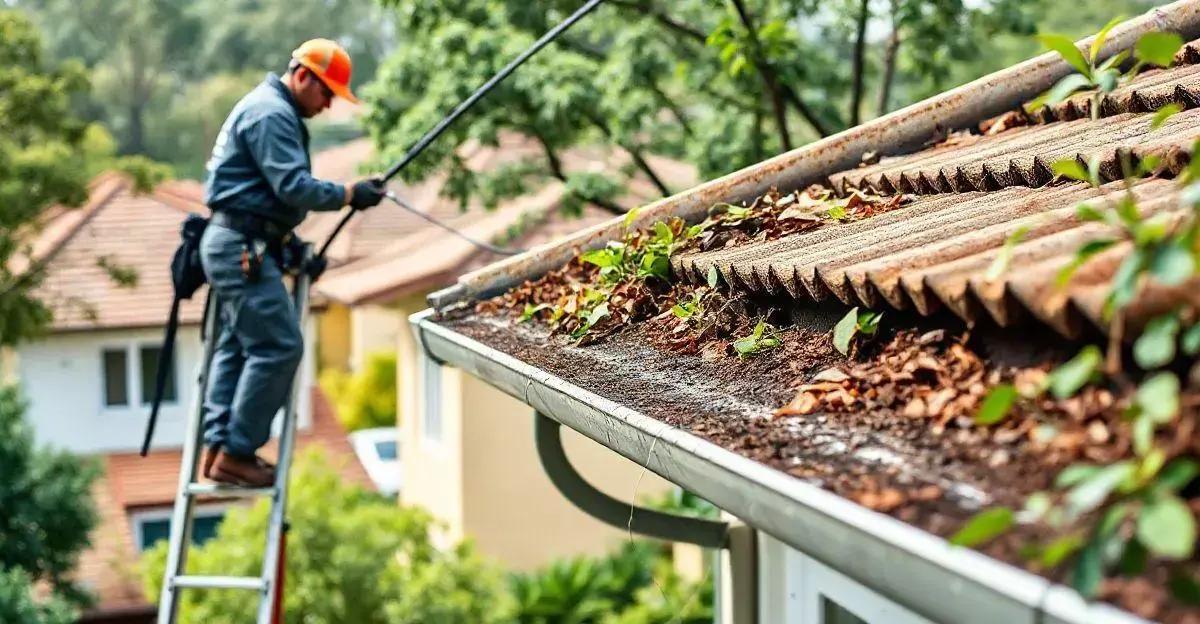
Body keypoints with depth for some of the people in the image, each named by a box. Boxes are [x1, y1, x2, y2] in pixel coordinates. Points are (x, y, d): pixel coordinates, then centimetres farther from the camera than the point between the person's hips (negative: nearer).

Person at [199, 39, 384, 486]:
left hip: (236, 245, 11)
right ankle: (236, 453, -7)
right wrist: (349, 195, -15)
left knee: (236, 345, 12)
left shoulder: (270, 109, 20)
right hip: (242, 246, -11)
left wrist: (290, 244, 19)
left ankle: (219, 447, 14)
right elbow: (293, 187, -22)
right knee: (278, 346, -11)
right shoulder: (272, 113, -14)